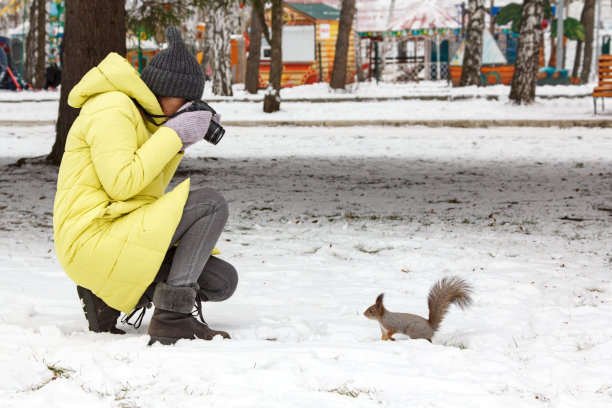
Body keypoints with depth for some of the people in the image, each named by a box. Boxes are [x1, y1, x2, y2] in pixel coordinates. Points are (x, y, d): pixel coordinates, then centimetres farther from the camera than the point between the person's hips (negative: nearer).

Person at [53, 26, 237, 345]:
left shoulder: (136, 114, 19)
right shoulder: (112, 109, -12)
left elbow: (150, 190, 20)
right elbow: (121, 185, -22)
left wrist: (180, 142, 9)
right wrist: (172, 134, -15)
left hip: (123, 237, 10)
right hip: (94, 239, -10)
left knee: (222, 281, 4)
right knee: (210, 204, -21)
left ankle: (106, 297, 8)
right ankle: (172, 318, -21)